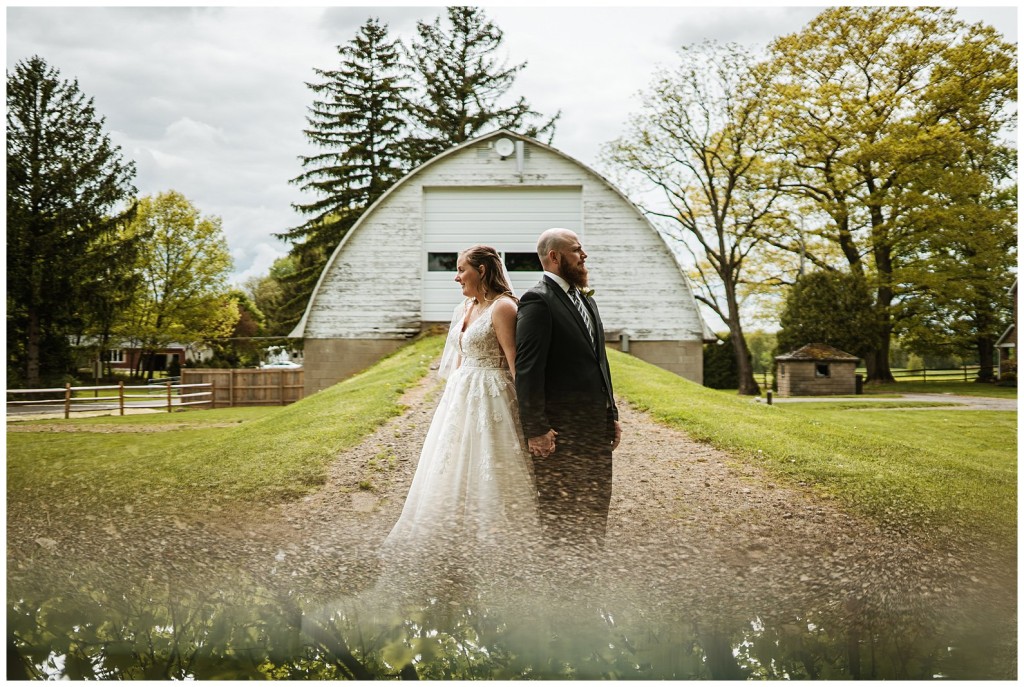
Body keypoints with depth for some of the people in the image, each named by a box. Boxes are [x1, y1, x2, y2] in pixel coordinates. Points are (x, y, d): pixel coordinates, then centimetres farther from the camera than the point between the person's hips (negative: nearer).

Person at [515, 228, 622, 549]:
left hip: (595, 425, 9)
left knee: (595, 502, 15)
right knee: (560, 507, 0)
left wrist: (612, 415, 16)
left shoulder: (587, 300, 17)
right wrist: (536, 429, -20)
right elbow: (527, 369, -18)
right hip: (561, 426, -9)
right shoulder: (537, 301, -12)